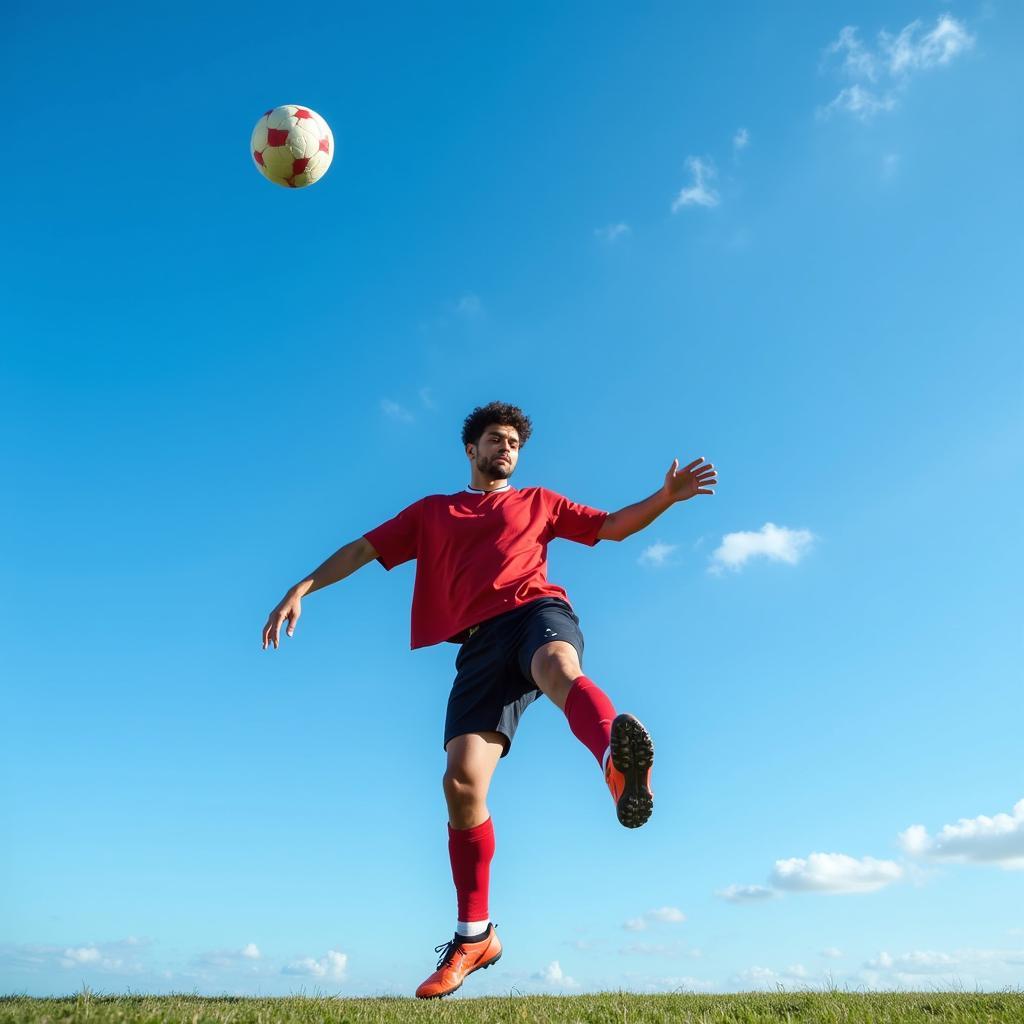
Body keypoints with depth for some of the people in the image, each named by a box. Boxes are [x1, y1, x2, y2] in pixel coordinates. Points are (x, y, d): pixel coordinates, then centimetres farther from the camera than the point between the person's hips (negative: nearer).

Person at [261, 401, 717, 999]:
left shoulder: (538, 502, 29)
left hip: (537, 610, -1)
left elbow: (613, 525, 26)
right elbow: (365, 548, 24)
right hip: (480, 642, 1)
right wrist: (303, 589, 12)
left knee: (557, 667, -40)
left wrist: (666, 496, 9)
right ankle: (474, 936, 4)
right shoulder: (432, 512, 30)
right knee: (462, 782, -11)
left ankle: (618, 764, -72)